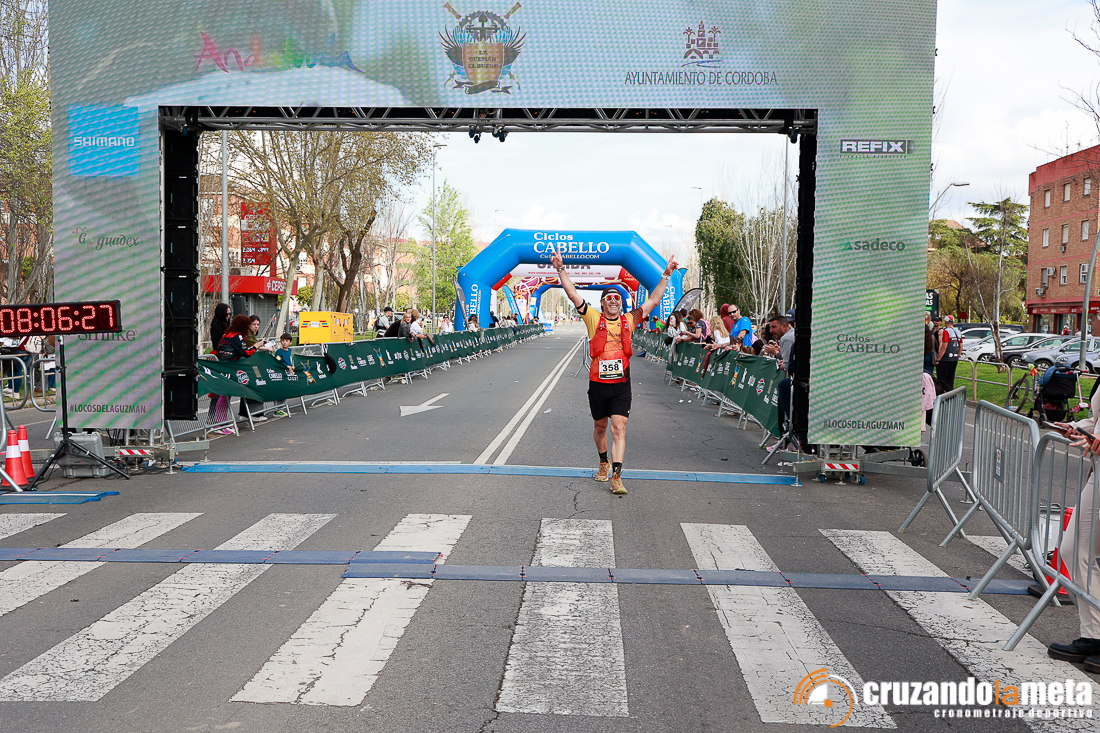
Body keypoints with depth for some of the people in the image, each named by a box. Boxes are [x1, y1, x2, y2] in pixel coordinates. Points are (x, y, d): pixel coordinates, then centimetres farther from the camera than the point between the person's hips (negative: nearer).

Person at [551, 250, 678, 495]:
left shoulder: (629, 320, 6)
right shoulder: (594, 319, 1)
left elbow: (653, 300, 9)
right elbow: (573, 295, -5)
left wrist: (666, 275, 5)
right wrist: (561, 269, -13)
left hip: (621, 385, 0)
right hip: (598, 385, 0)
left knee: (619, 429, -9)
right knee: (600, 427, 16)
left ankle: (616, 477, -12)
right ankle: (603, 462, 40)